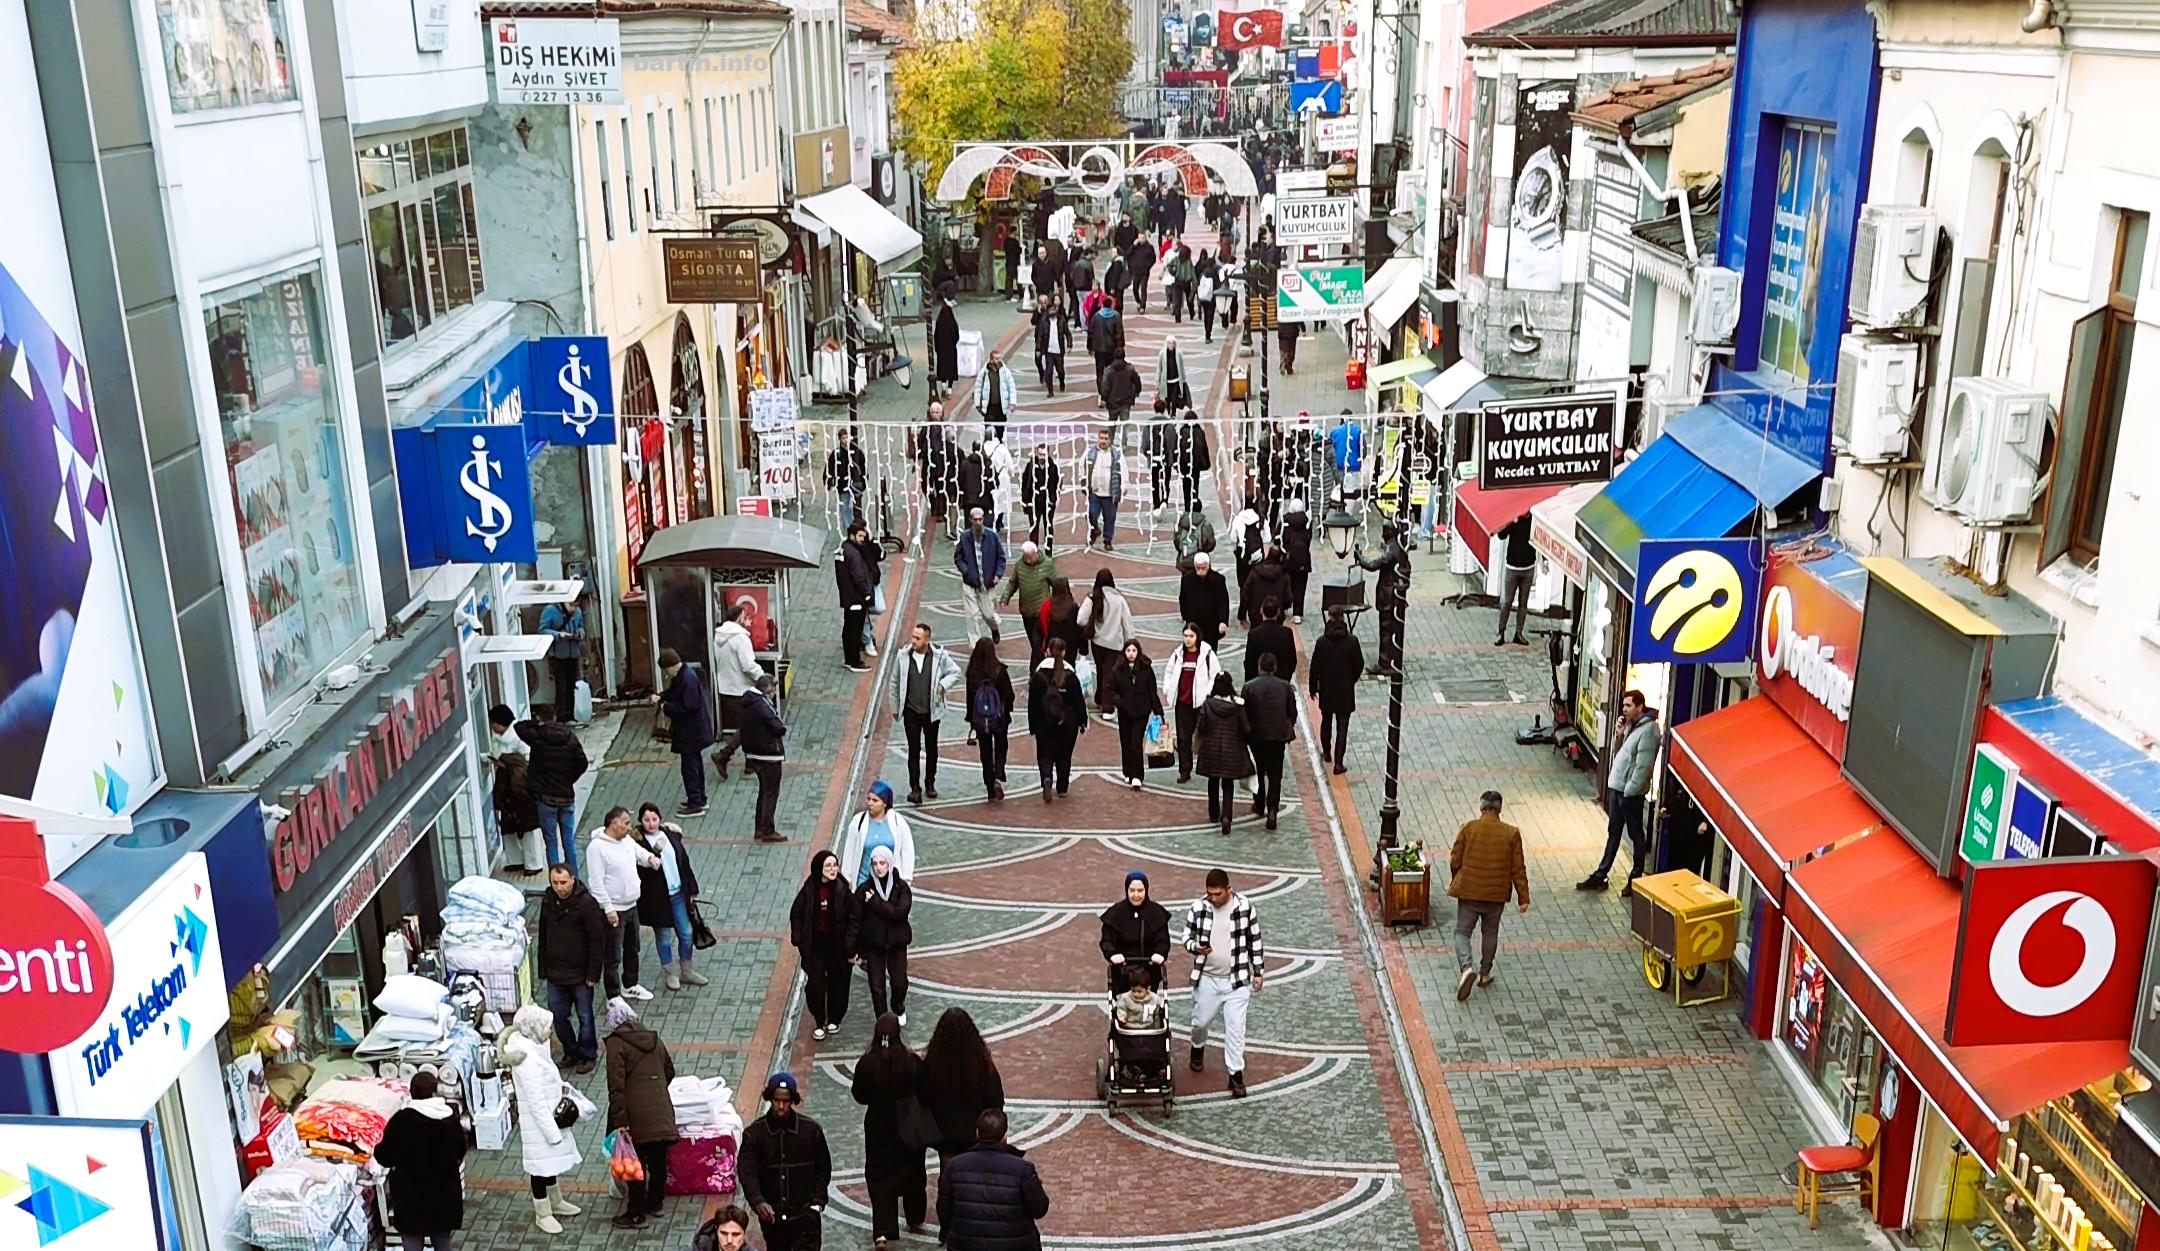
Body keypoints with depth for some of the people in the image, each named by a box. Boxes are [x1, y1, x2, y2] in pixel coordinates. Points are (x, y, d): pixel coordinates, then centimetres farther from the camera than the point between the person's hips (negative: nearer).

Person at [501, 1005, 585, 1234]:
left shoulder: (534, 1049, 3)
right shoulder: (527, 1060, -28)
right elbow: (536, 1102, -26)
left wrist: (561, 1086, 1)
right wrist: (552, 1132, -22)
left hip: (550, 1118, 10)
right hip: (538, 1122, -10)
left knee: (552, 1162, 24)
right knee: (541, 1166, 6)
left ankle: (556, 1201, 41)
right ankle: (543, 1213, 22)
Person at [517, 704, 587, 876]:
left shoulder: (537, 736, -9)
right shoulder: (569, 736, -2)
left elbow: (519, 726, 6)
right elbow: (582, 763, -2)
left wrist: (538, 724, 10)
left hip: (546, 798, -3)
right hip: (567, 797, 3)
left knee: (551, 842, 4)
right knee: (568, 841, 11)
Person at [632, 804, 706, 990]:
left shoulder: (671, 833, 2)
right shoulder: (637, 841, -13)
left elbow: (684, 862, 8)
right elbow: (640, 871, -23)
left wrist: (691, 890, 9)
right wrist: (655, 852, -35)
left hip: (678, 893, 4)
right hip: (657, 897, -4)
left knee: (686, 933, 11)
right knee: (663, 936, 10)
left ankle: (686, 971, 28)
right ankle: (669, 973, 27)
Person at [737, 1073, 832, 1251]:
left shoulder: (811, 1130, -2)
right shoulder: (754, 1133, -3)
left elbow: (823, 1169, 8)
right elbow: (746, 1172, -12)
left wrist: (818, 1201, -3)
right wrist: (758, 1202, -28)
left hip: (805, 1214, -2)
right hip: (771, 1214, 2)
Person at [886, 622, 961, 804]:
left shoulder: (939, 656, -9)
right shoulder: (904, 656, -5)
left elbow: (955, 673, 5)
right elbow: (894, 683, 6)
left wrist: (944, 683, -15)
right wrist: (894, 707, 10)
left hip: (932, 711, 1)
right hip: (911, 711, 0)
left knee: (931, 748, 14)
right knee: (914, 750, -2)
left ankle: (930, 782, 31)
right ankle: (915, 787, 2)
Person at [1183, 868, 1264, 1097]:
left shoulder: (1245, 907, -8)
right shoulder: (1198, 908, -7)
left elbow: (1255, 940, 2)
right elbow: (1187, 936, 4)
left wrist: (1259, 972, 4)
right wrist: (1195, 947, -19)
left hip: (1237, 980, -1)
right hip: (1207, 978, 2)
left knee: (1235, 1027, -4)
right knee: (1201, 1021, 16)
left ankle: (1236, 1074, 7)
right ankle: (1198, 1047, 48)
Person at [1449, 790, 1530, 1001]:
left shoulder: (1468, 829, -9)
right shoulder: (1511, 834, -5)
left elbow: (1455, 861, -3)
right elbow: (1518, 869, -3)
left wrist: (1454, 883, 16)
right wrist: (1523, 897, 4)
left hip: (1468, 891, -2)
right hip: (1496, 895, 2)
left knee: (1462, 931, 6)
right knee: (1491, 933, 21)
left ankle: (1466, 968, -17)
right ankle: (1485, 973, 29)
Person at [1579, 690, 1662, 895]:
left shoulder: (1647, 730, -19)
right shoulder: (1630, 725, 10)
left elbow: (1643, 766, -22)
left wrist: (1629, 790, -20)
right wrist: (1620, 733, -1)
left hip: (1631, 792, -9)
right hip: (1616, 786, 9)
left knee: (1636, 835, 5)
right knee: (1613, 833, 15)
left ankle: (1636, 878, 17)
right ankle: (1600, 876, 21)